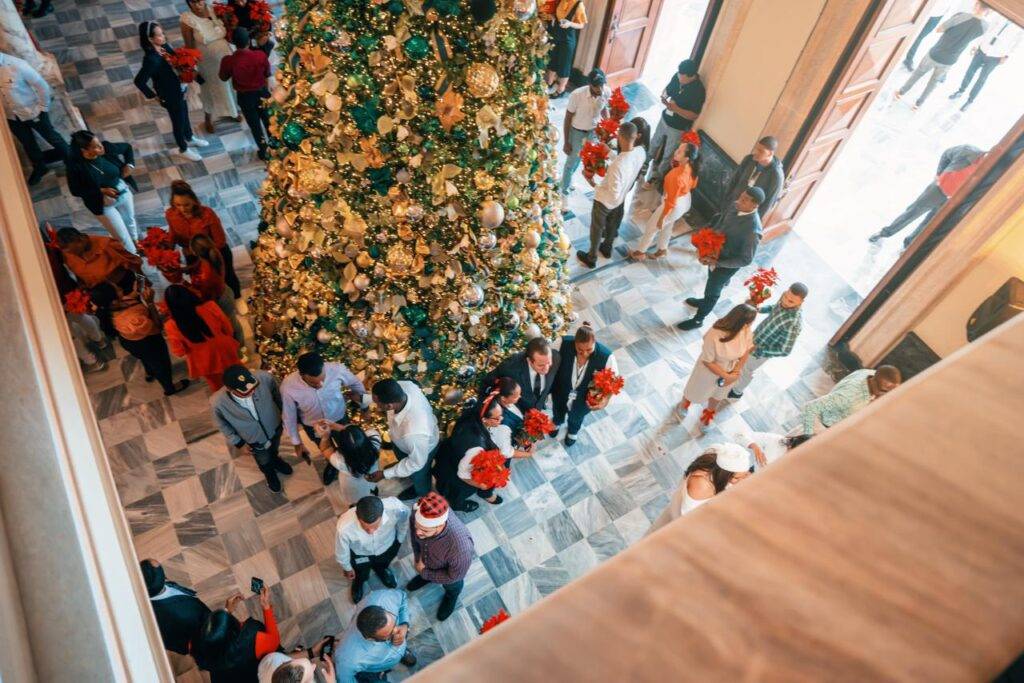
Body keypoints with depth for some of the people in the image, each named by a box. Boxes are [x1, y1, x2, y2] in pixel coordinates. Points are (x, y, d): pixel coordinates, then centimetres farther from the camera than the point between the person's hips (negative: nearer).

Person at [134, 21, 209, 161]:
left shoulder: (164, 46, -10)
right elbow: (139, 81, -30)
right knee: (178, 121, 14)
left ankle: (190, 139, 56)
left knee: (185, 115, 29)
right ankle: (183, 150, 37)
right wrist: (153, 95, -18)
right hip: (170, 95, -8)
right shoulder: (151, 59, -33)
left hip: (179, 89, 8)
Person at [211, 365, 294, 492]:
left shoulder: (264, 377, -38)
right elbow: (221, 423, -14)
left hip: (274, 427, 1)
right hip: (254, 440, -1)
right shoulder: (217, 401, -38)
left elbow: (277, 394, -14)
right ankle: (270, 473, 67)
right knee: (264, 462, 31)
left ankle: (275, 460, 71)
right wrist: (238, 443, -5)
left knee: (274, 450, 36)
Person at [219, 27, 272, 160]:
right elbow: (268, 74, -4)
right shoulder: (261, 55, -22)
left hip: (245, 97, -1)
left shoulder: (229, 60, -23)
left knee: (255, 124, 18)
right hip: (262, 92, 1)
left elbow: (223, 78, -3)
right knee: (268, 120, 24)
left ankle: (264, 152, 32)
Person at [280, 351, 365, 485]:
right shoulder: (288, 387, -36)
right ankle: (333, 464, 67)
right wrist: (297, 443, -4)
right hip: (313, 427, 0)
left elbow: (356, 384, -12)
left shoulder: (337, 370, -36)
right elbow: (289, 417, -17)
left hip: (339, 419, 0)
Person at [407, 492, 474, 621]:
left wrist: (425, 574, -17)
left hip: (449, 571, -3)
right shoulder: (419, 515, -39)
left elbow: (454, 576, -26)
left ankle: (451, 596, 65)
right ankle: (425, 577, 70)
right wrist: (417, 557, -9)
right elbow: (414, 533, -10)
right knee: (424, 569, 36)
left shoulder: (460, 547, -50)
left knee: (452, 586, 32)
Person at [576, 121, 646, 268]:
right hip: (622, 197, 6)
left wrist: (594, 185, -23)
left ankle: (591, 258, 41)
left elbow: (614, 195, -33)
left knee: (596, 229, 19)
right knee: (612, 223, 31)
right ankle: (607, 248, 56)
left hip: (605, 201, -6)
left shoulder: (617, 166, -42)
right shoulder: (641, 152, -21)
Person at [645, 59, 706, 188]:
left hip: (678, 128, -6)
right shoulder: (677, 76, -12)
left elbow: (694, 115, -25)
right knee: (654, 143, 27)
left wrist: (676, 108, -35)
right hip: (665, 119, 6)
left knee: (668, 155, 13)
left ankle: (657, 176, 35)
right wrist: (664, 96, -18)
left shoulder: (699, 91, -30)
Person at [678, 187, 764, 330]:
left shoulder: (753, 231, -36)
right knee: (712, 280, 32)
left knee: (712, 290, 16)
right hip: (715, 253, 6)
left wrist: (718, 263, -26)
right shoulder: (735, 207, -16)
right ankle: (705, 301, 61)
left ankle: (698, 320, 39)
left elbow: (746, 259, -27)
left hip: (727, 265, -6)